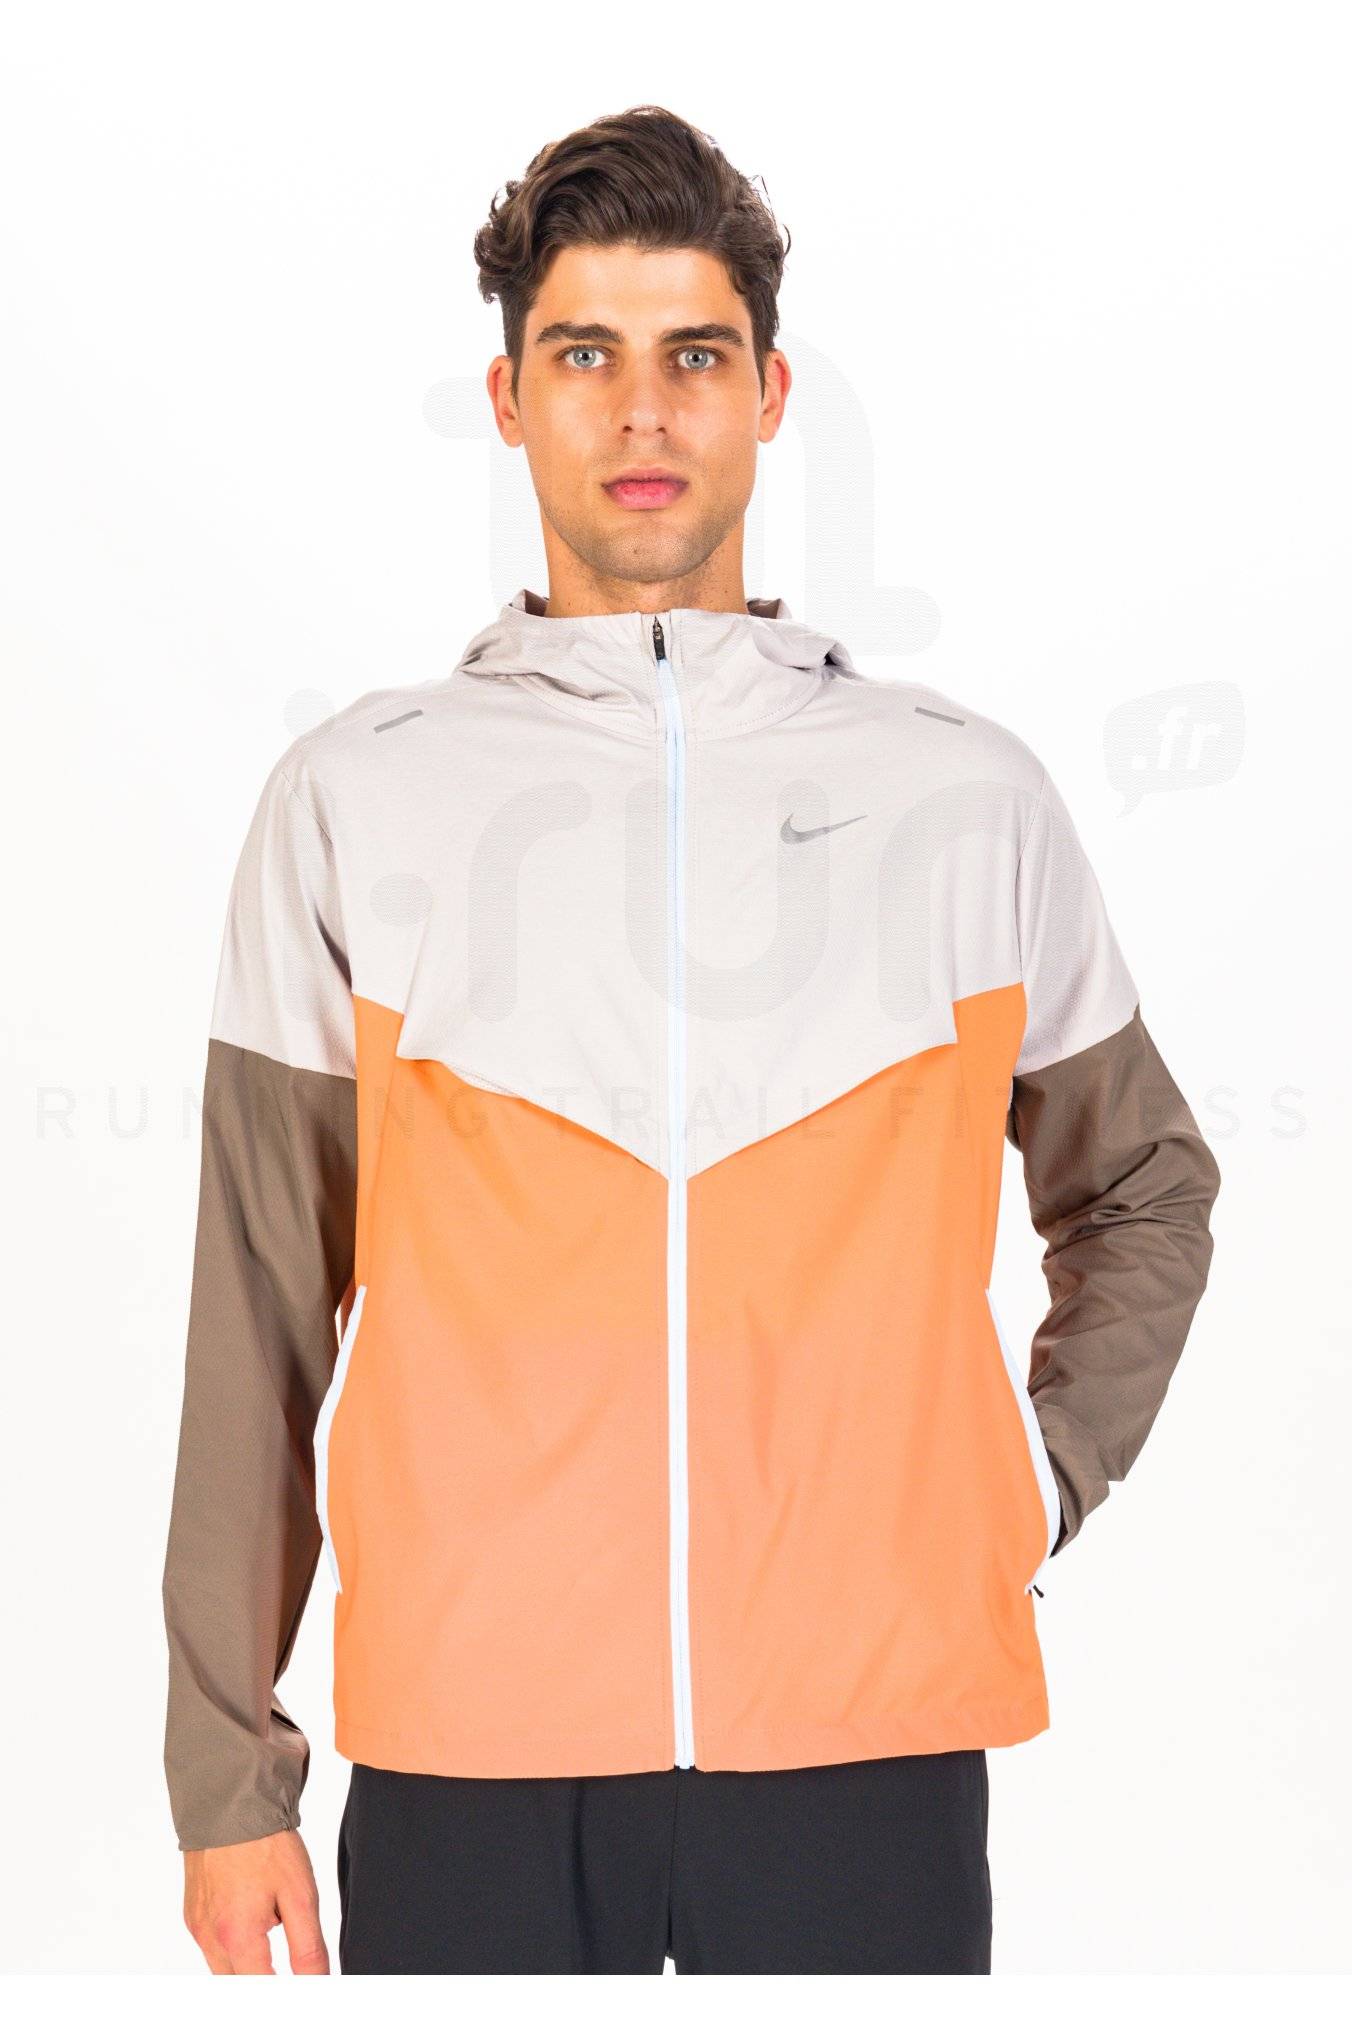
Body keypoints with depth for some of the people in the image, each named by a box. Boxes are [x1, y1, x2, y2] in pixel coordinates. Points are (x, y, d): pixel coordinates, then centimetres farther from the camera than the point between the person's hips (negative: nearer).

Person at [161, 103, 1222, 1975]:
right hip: (468, 1741, 0)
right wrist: (230, 1770, 4)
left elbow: (1143, 1190, 20)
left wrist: (1040, 1485, 6)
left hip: (871, 1726, 1)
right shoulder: (353, 798, 4)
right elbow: (262, 1313, 5)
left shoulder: (970, 795, 6)